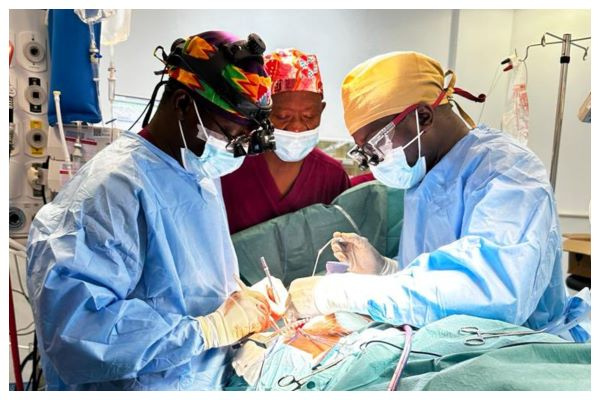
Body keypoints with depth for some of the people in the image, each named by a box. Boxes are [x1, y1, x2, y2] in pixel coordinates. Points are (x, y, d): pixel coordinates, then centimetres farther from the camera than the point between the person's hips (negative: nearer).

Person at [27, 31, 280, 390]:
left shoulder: (202, 174, 8)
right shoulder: (113, 186, -20)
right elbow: (76, 327, -28)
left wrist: (238, 295, 0)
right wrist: (212, 328, -22)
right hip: (151, 385, -7)